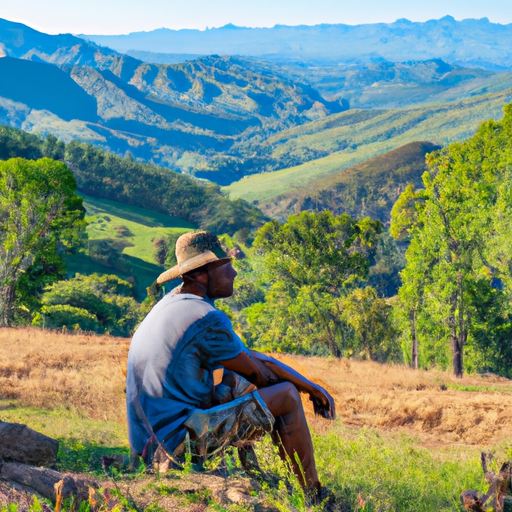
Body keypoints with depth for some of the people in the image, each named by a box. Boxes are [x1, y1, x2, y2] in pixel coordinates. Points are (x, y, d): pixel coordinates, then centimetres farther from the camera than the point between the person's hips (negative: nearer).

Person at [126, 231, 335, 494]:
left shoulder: (173, 304, 15)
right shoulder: (208, 320, -16)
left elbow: (252, 357, 17)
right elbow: (255, 371, -4)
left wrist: (310, 387, 16)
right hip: (178, 439, -10)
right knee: (287, 395, -1)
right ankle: (311, 495, 10)